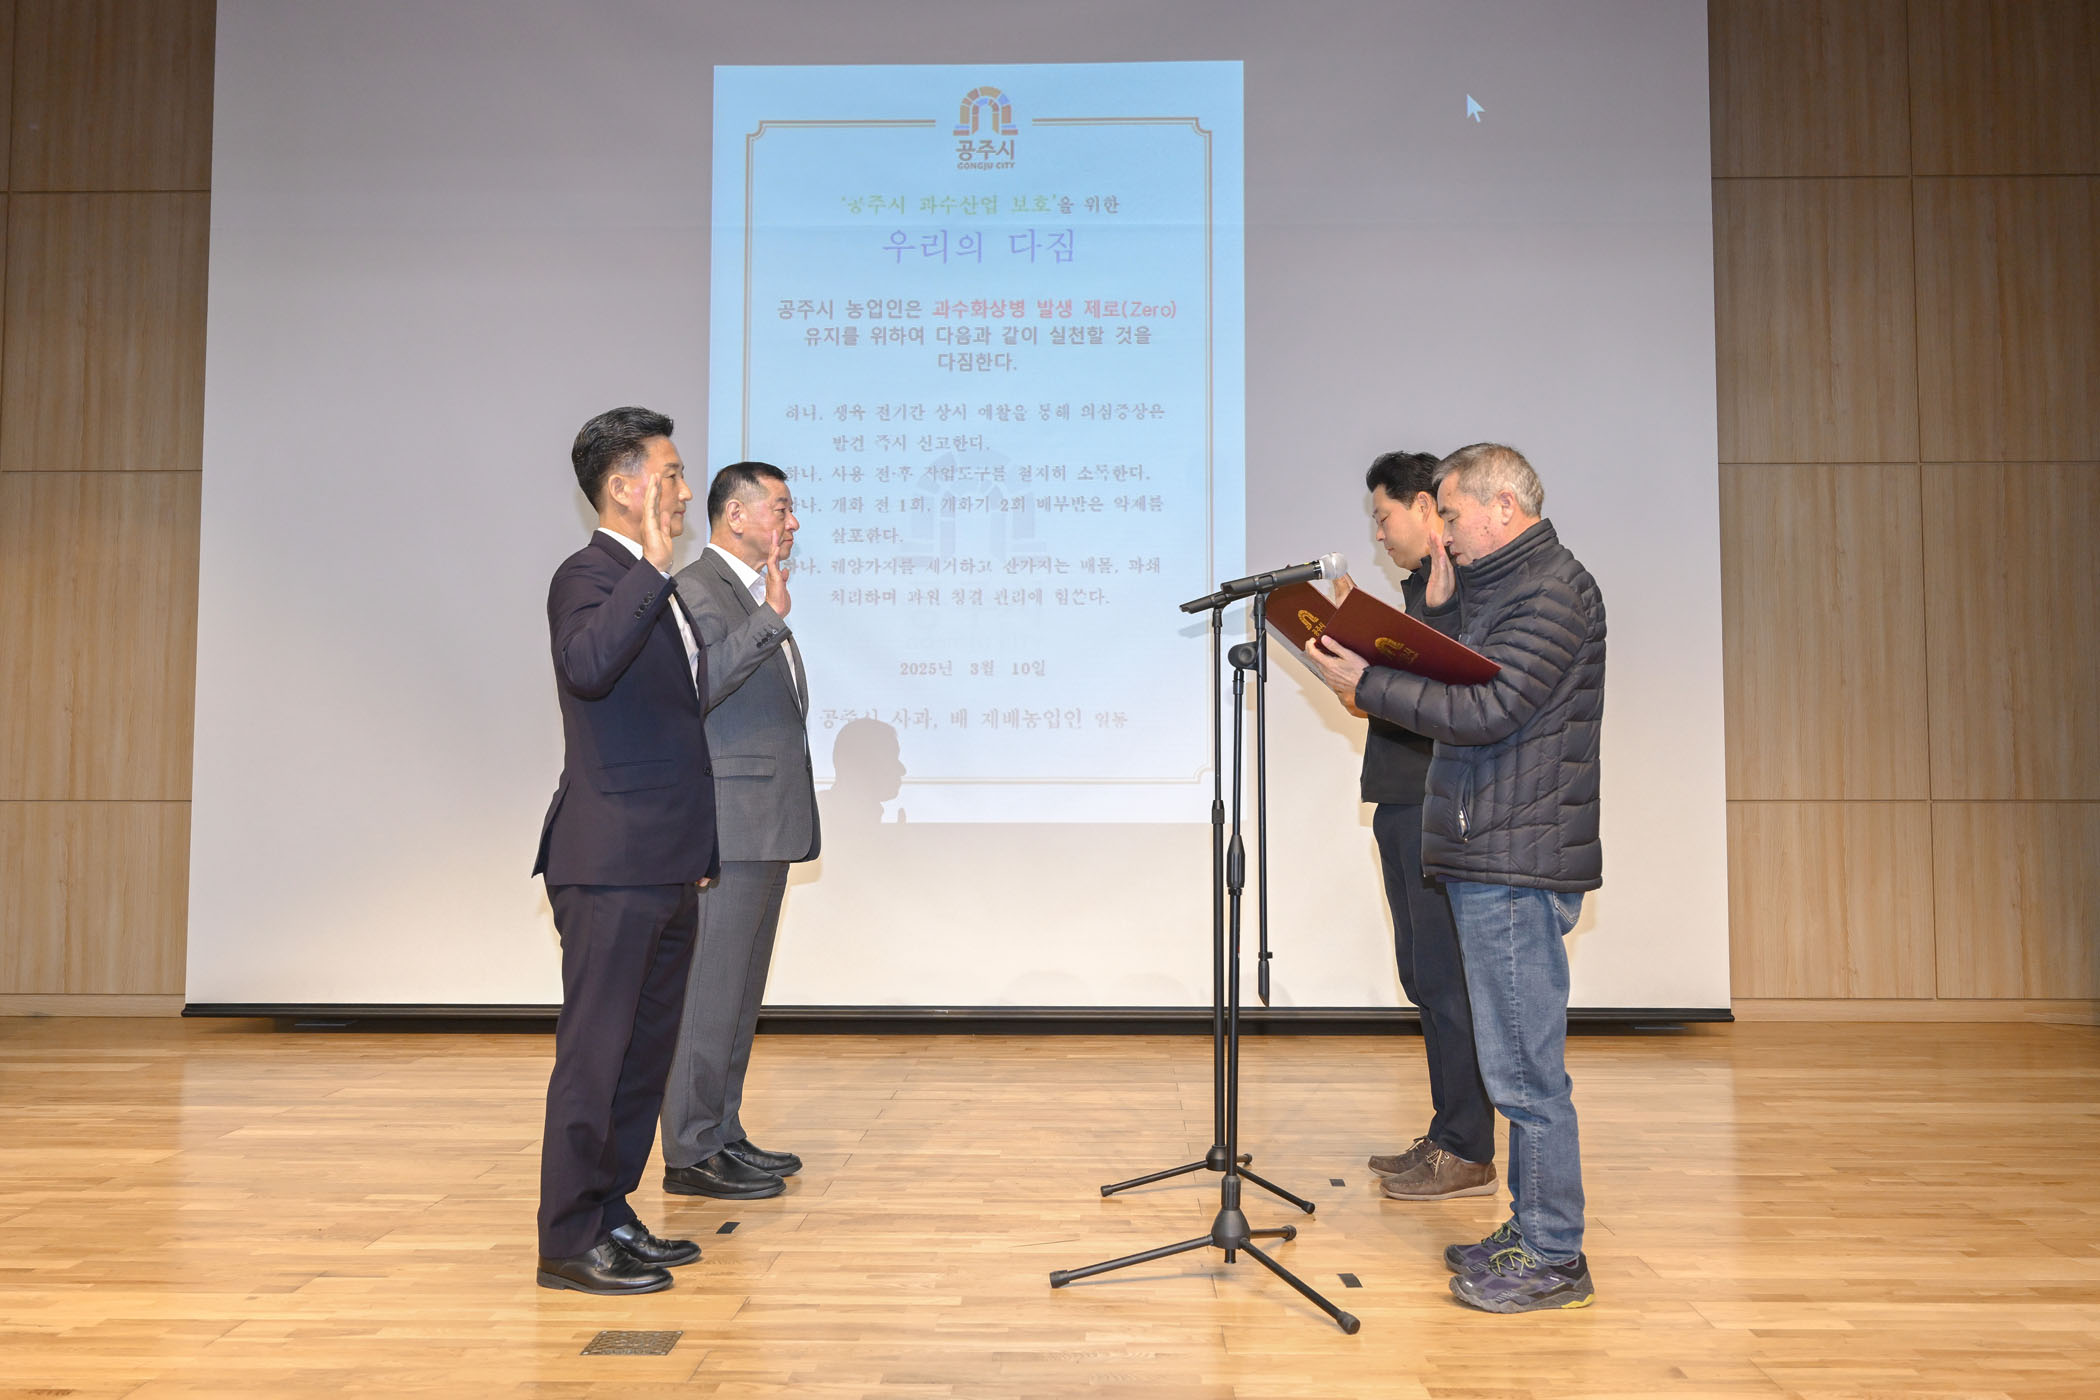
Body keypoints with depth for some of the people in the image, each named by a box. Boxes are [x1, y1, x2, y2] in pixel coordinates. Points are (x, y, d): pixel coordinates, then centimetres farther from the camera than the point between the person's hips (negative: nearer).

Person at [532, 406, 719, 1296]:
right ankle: (570, 1240, 9)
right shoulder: (589, 576, -11)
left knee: (646, 1050, 15)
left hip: (668, 868, 9)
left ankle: (611, 1215, 26)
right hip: (612, 863, -9)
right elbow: (586, 665, -34)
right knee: (596, 1050, -2)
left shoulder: (658, 589, 18)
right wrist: (653, 567, -31)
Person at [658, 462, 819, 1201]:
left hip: (767, 827, 10)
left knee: (740, 991, 14)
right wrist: (771, 618, -28)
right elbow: (695, 685, -28)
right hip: (726, 827, -10)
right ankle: (690, 1154, 3)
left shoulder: (757, 596, 20)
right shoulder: (696, 590, -11)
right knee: (709, 989, -5)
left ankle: (723, 1135, 23)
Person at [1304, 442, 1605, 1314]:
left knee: (1523, 1066, -3)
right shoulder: (1499, 586, 21)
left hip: (1517, 865, -10)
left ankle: (1552, 1259, 8)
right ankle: (1533, 1233, 27)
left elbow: (1487, 710, -21)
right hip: (1491, 858, 10)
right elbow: (1452, 682, 16)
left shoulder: (1551, 591, -11)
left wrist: (1365, 686, -17)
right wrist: (1361, 652, 4)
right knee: (1518, 1059, 16)